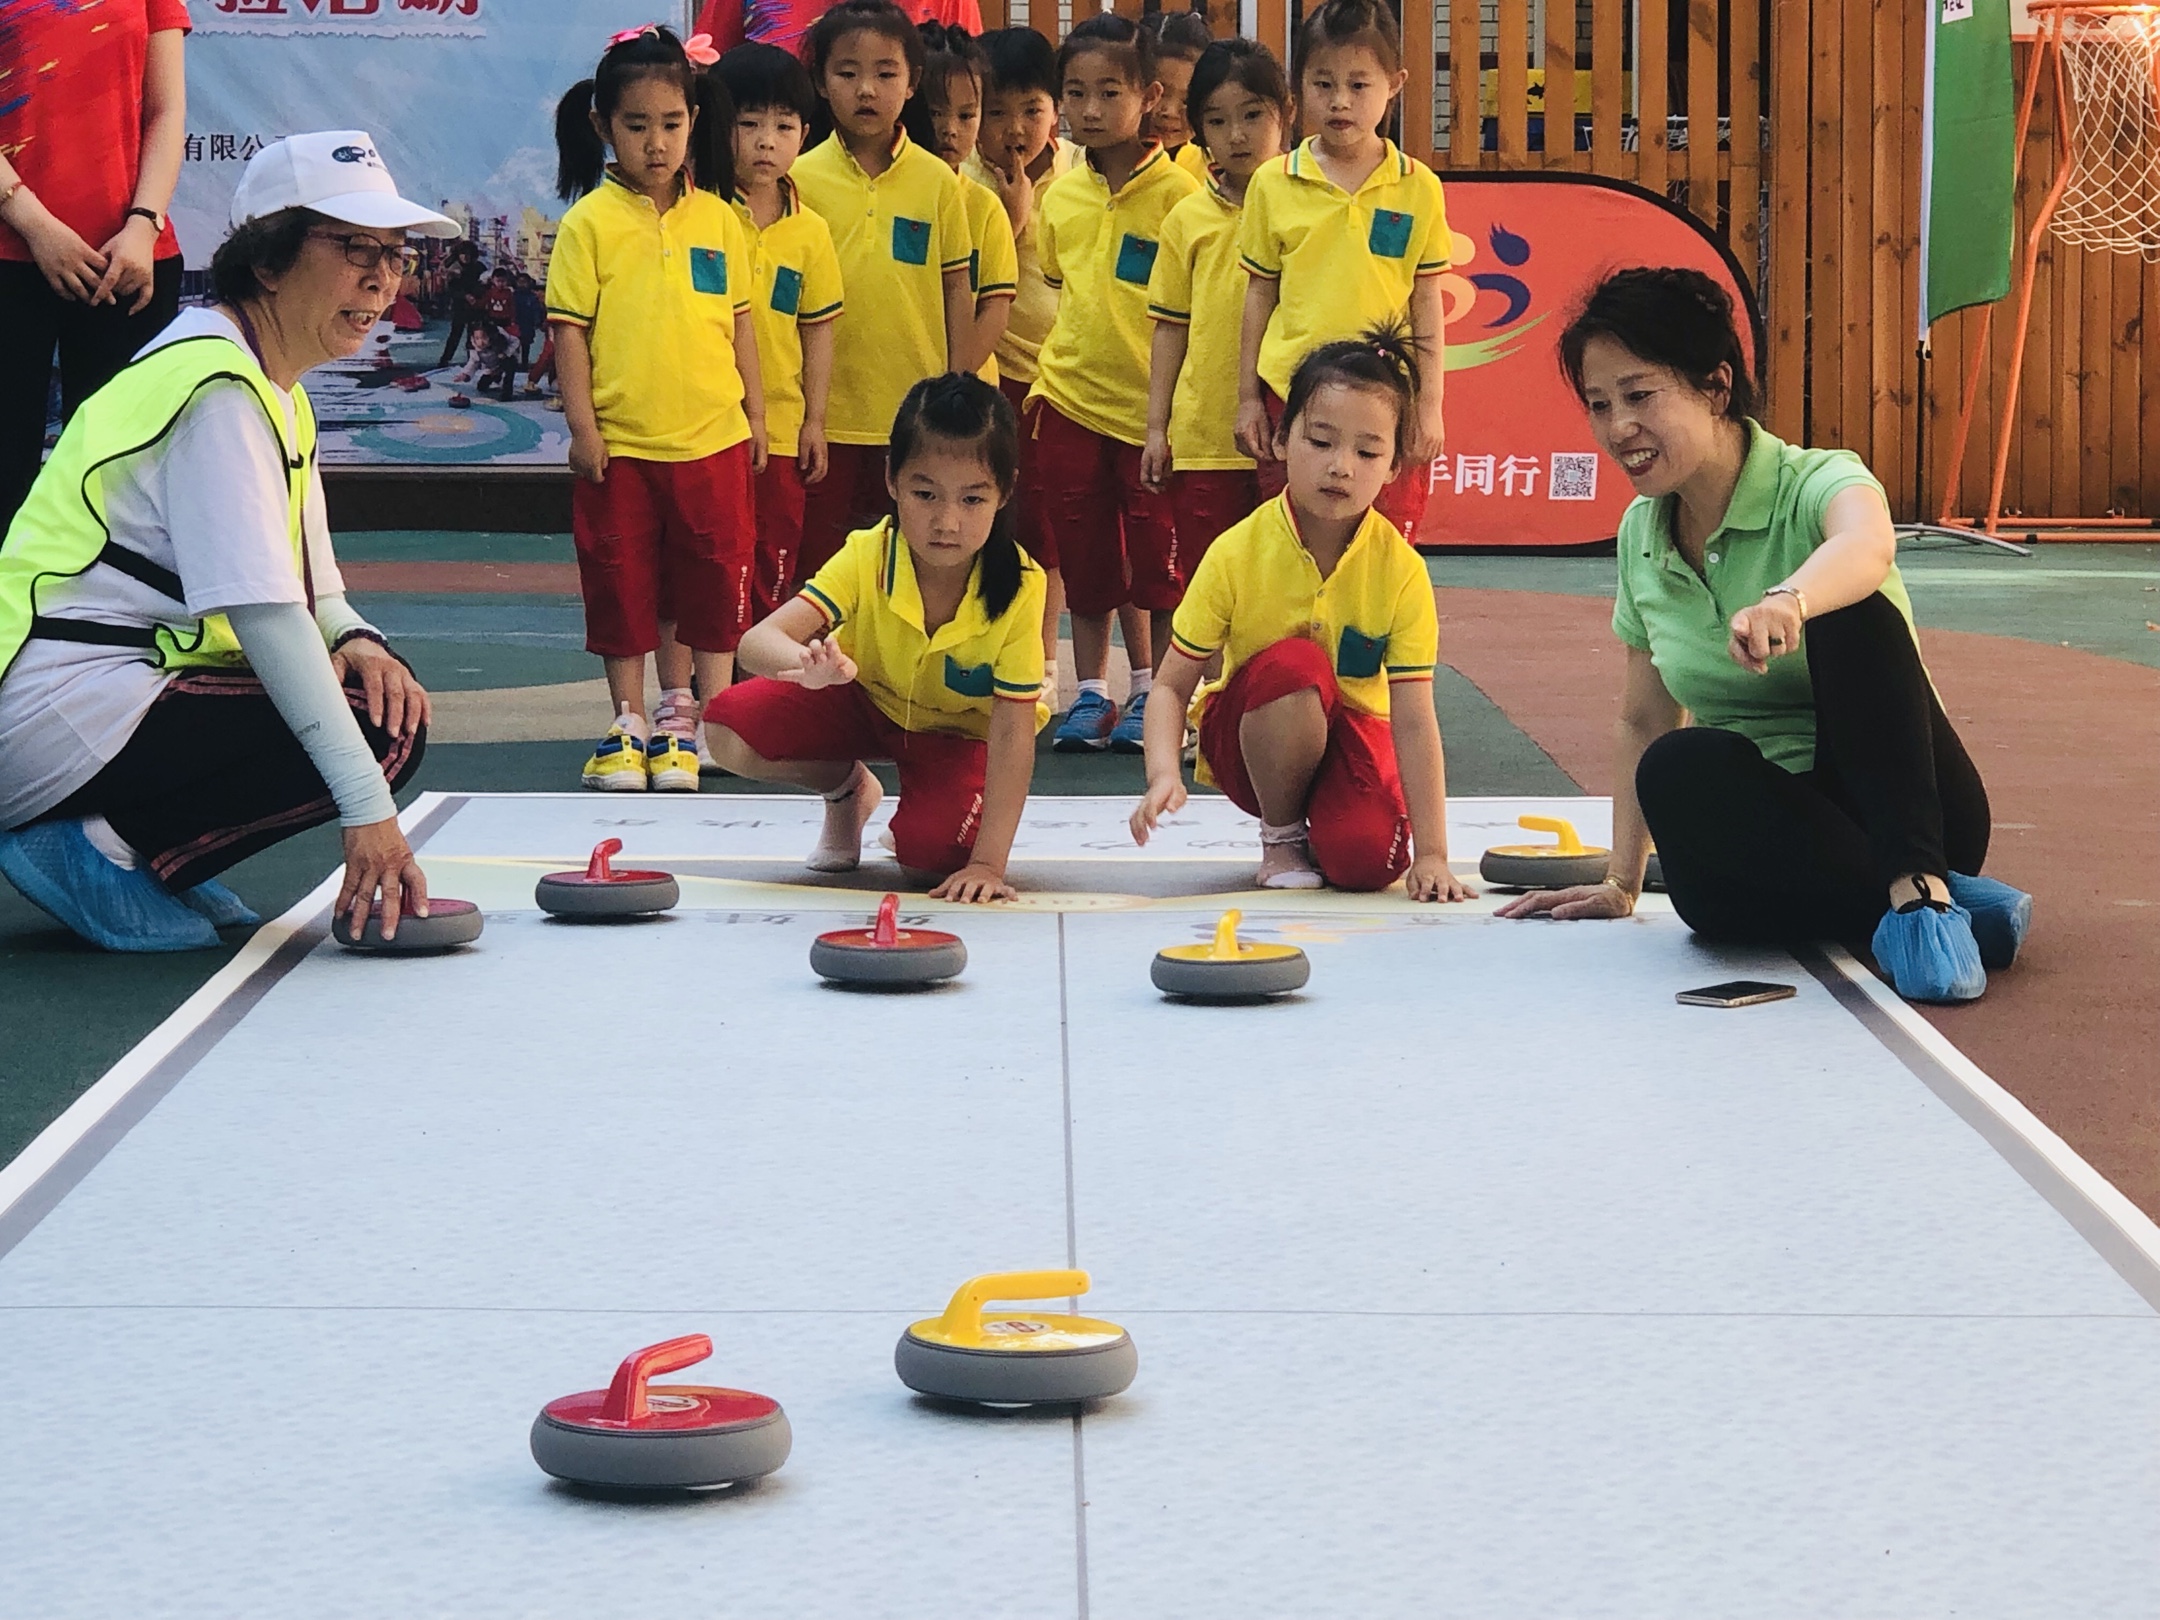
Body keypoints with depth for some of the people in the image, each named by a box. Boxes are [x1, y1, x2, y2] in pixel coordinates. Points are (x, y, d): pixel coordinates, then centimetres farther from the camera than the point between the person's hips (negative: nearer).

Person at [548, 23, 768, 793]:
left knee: (712, 582, 6)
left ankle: (707, 720, 15)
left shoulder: (716, 217, 5)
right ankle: (631, 726, 15)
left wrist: (755, 412, 10)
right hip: (620, 445, -2)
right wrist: (581, 425, -9)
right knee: (622, 583, 6)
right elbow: (569, 327, -5)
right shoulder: (590, 223, -4)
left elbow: (739, 319, 11)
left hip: (713, 439, 2)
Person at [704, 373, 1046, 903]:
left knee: (933, 855, -32)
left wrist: (987, 862, -34)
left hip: (961, 730, -2)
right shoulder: (867, 557, -29)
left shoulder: (1019, 589, -32)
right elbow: (759, 641, -38)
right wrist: (806, 663, -64)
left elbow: (1012, 732, -29)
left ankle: (908, 829, 8)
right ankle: (847, 788, 8)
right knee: (729, 728, -22)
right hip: (866, 697, 2)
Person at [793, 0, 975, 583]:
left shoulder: (936, 181, 1)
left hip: (917, 415, 0)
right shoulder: (801, 179, -1)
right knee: (823, 569, 6)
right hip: (827, 418, 0)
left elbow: (957, 290, 6)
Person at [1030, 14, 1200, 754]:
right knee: (1086, 559, 11)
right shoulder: (1061, 194, 6)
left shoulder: (1175, 193, -10)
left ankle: (1154, 695, 15)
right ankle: (1091, 694, 20)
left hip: (1152, 407, -5)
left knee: (1158, 560, 4)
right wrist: (1050, 366, 12)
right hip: (1070, 400, 5)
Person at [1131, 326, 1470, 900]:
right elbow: (1172, 686, -17)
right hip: (1251, 738, 0)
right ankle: (1280, 836, -10)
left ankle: (1321, 828, 9)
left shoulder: (1401, 570, -18)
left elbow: (1414, 721, -20)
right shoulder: (1237, 555, -19)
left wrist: (1431, 854, -25)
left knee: (1368, 860, -30)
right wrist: (1164, 773, -38)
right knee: (1293, 663, -34)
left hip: (1352, 732, 0)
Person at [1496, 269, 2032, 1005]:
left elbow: (1868, 545, -41)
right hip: (1762, 828, 4)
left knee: (1850, 614, -33)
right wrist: (1621, 883, 13)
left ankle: (1921, 887, -39)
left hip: (1906, 811, -4)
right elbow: (1644, 723, 16)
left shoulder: (1818, 485, -14)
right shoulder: (1641, 536, 6)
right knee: (1679, 771, -33)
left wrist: (1788, 602, -63)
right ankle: (1922, 902, -27)